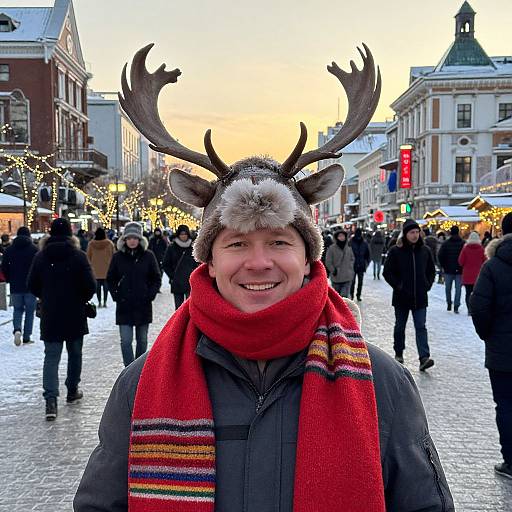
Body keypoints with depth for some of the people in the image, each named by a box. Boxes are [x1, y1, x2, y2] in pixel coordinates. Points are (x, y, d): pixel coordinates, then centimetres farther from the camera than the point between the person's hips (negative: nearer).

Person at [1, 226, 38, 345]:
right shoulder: (34, 249, -7)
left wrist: (10, 280, 17)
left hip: (15, 286, 3)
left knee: (17, 309, 15)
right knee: (29, 311, 7)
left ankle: (17, 329, -10)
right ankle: (26, 337, 8)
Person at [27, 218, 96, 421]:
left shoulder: (41, 256, -2)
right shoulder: (78, 256, -9)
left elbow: (32, 285, 0)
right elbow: (90, 286, -12)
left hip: (50, 315, 1)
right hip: (75, 315, -1)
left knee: (51, 356, 1)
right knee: (74, 353, 16)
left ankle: (51, 399, -13)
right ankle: (72, 391, 28)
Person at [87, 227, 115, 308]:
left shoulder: (91, 244, -6)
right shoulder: (109, 243, -10)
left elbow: (88, 256, 3)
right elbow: (114, 255, -2)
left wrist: (91, 265, 15)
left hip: (96, 269, 1)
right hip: (107, 269, -1)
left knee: (98, 285, 10)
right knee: (105, 285, 6)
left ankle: (99, 302, 11)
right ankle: (105, 302, 6)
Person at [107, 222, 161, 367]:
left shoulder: (148, 256, -1)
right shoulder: (118, 257, 1)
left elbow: (157, 279, 5)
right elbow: (110, 279, 9)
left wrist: (150, 295, -6)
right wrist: (116, 296, -3)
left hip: (143, 305, 1)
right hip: (124, 306, 0)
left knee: (142, 340, 12)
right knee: (126, 341, -8)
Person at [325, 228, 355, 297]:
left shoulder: (349, 248, 4)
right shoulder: (332, 248, -10)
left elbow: (352, 259, 19)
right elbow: (328, 262, -7)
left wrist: (350, 268, 9)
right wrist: (333, 271, -9)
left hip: (347, 278, 2)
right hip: (336, 277, -2)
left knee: (344, 296, -9)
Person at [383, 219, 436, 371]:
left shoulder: (425, 251, 5)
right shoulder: (396, 251, -6)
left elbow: (431, 271, 16)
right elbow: (387, 272, -4)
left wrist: (428, 285, 4)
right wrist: (397, 286, -11)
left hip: (420, 297, 1)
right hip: (401, 297, -1)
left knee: (421, 327, -6)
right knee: (400, 327, 13)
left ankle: (424, 358, -11)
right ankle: (399, 353, 29)